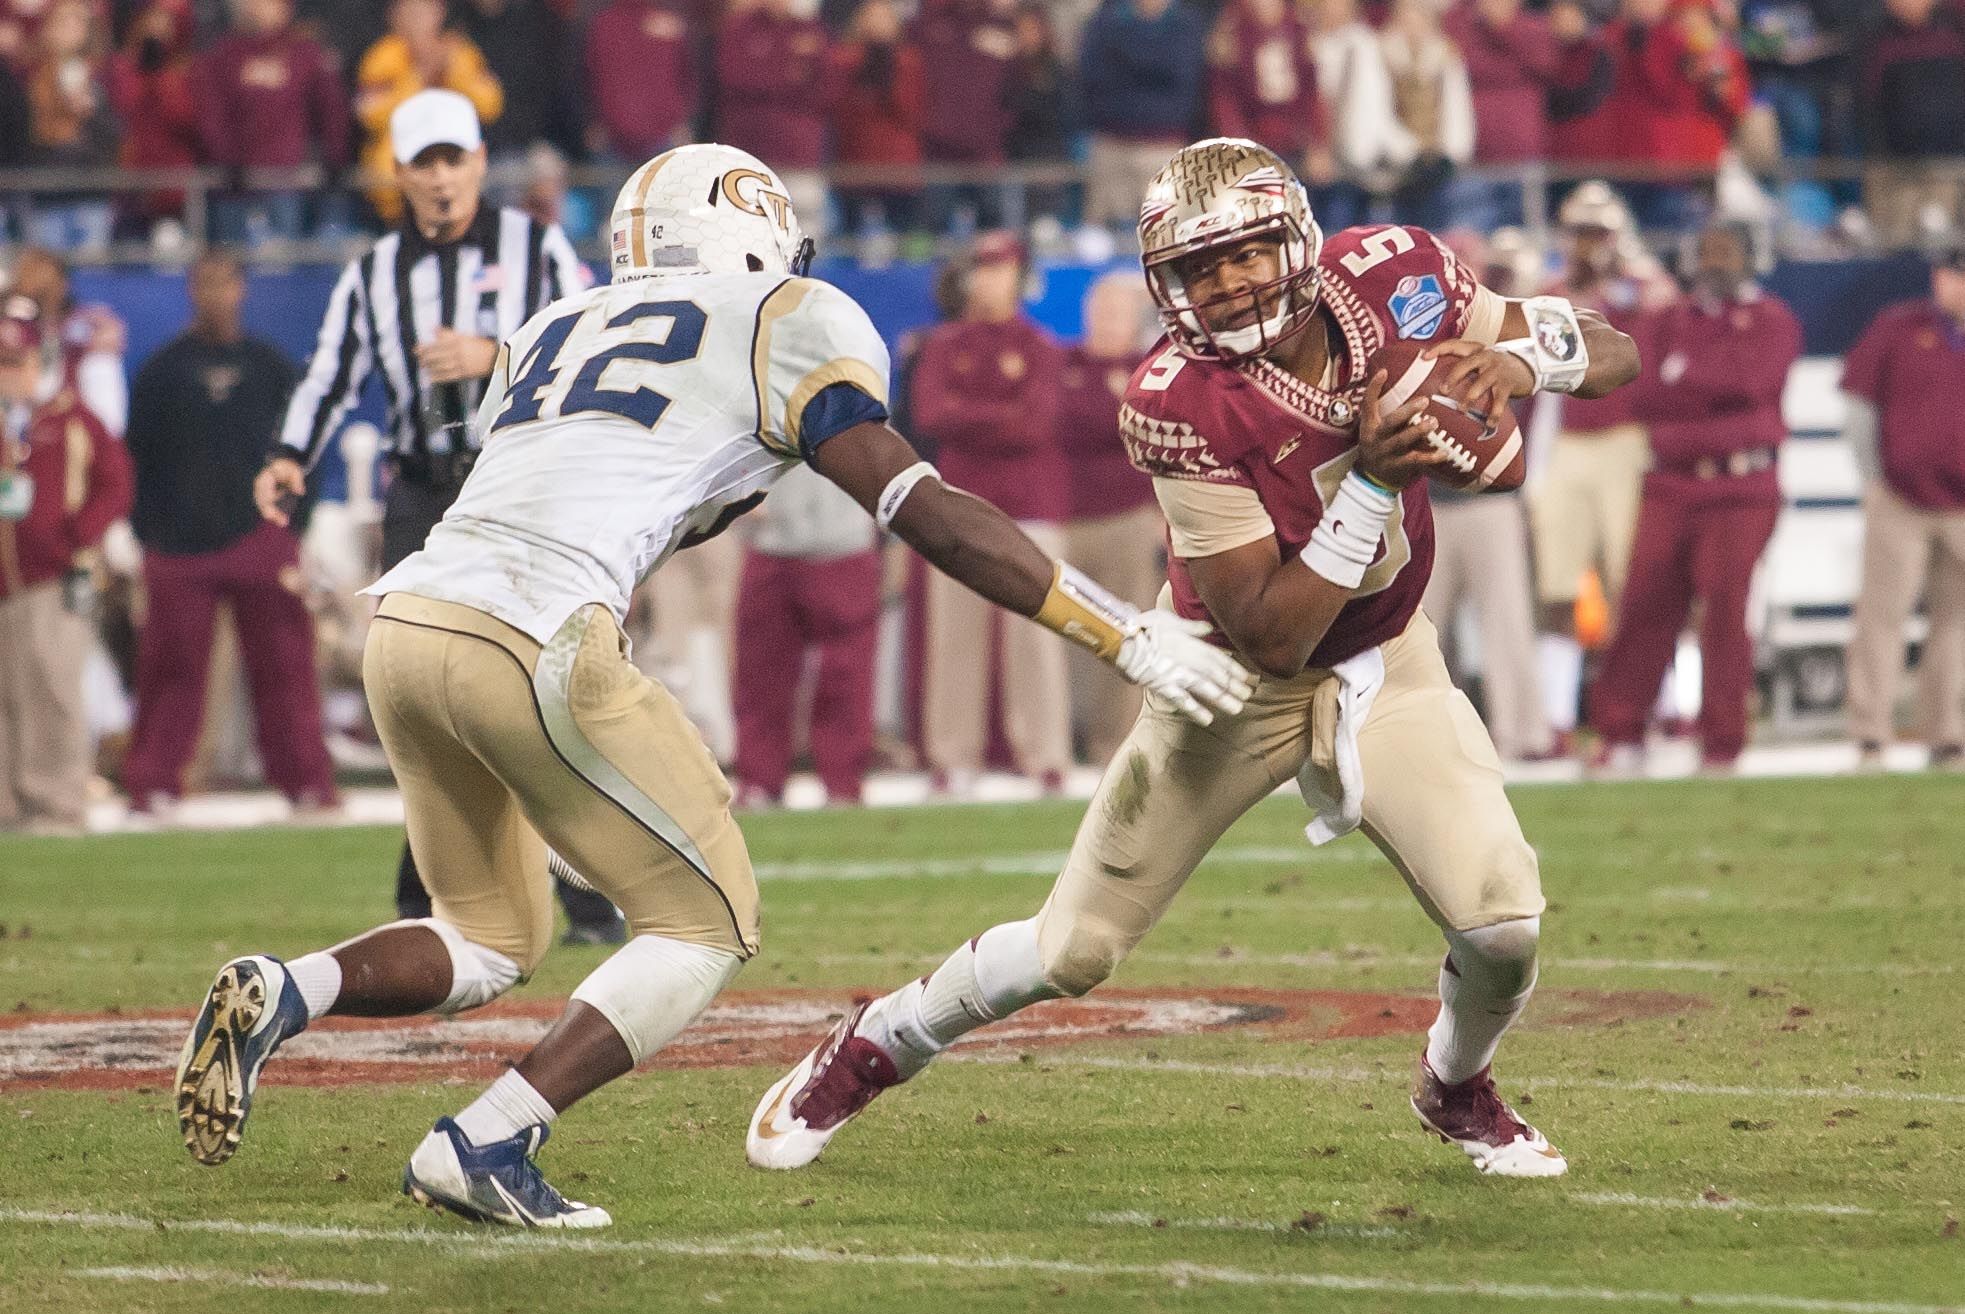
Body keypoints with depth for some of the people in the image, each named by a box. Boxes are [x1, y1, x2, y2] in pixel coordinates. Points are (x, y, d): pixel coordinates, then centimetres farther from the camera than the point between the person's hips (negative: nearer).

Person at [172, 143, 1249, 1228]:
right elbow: (928, 516, 4)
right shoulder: (787, 324, 10)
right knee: (706, 924, 9)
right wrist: (1126, 636, 6)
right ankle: (484, 1142, -4)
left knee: (492, 941, 24)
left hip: (404, 623, 7)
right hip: (524, 645, -7)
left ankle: (278, 995, -1)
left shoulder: (548, 334, 28)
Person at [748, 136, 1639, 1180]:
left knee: (1503, 922, -13)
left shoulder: (1391, 273, -18)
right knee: (1075, 950, 1)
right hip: (1241, 679, -3)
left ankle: (1456, 1091, 22)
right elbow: (1267, 639, -30)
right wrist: (1370, 484, -38)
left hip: (1385, 662, 3)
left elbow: (1614, 353, -6)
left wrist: (1516, 358, -29)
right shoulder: (1181, 403, -30)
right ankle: (870, 1048, 29)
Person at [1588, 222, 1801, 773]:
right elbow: (1641, 393, 1)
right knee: (1645, 607, -1)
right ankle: (1621, 736, 4)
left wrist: (1682, 374, -5)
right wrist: (1713, 388, -10)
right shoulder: (1668, 323, 16)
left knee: (1724, 613, -5)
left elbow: (1752, 377, -14)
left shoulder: (1772, 322, 5)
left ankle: (1722, 743, 2)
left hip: (1741, 490, -3)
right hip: (1671, 486, 3)